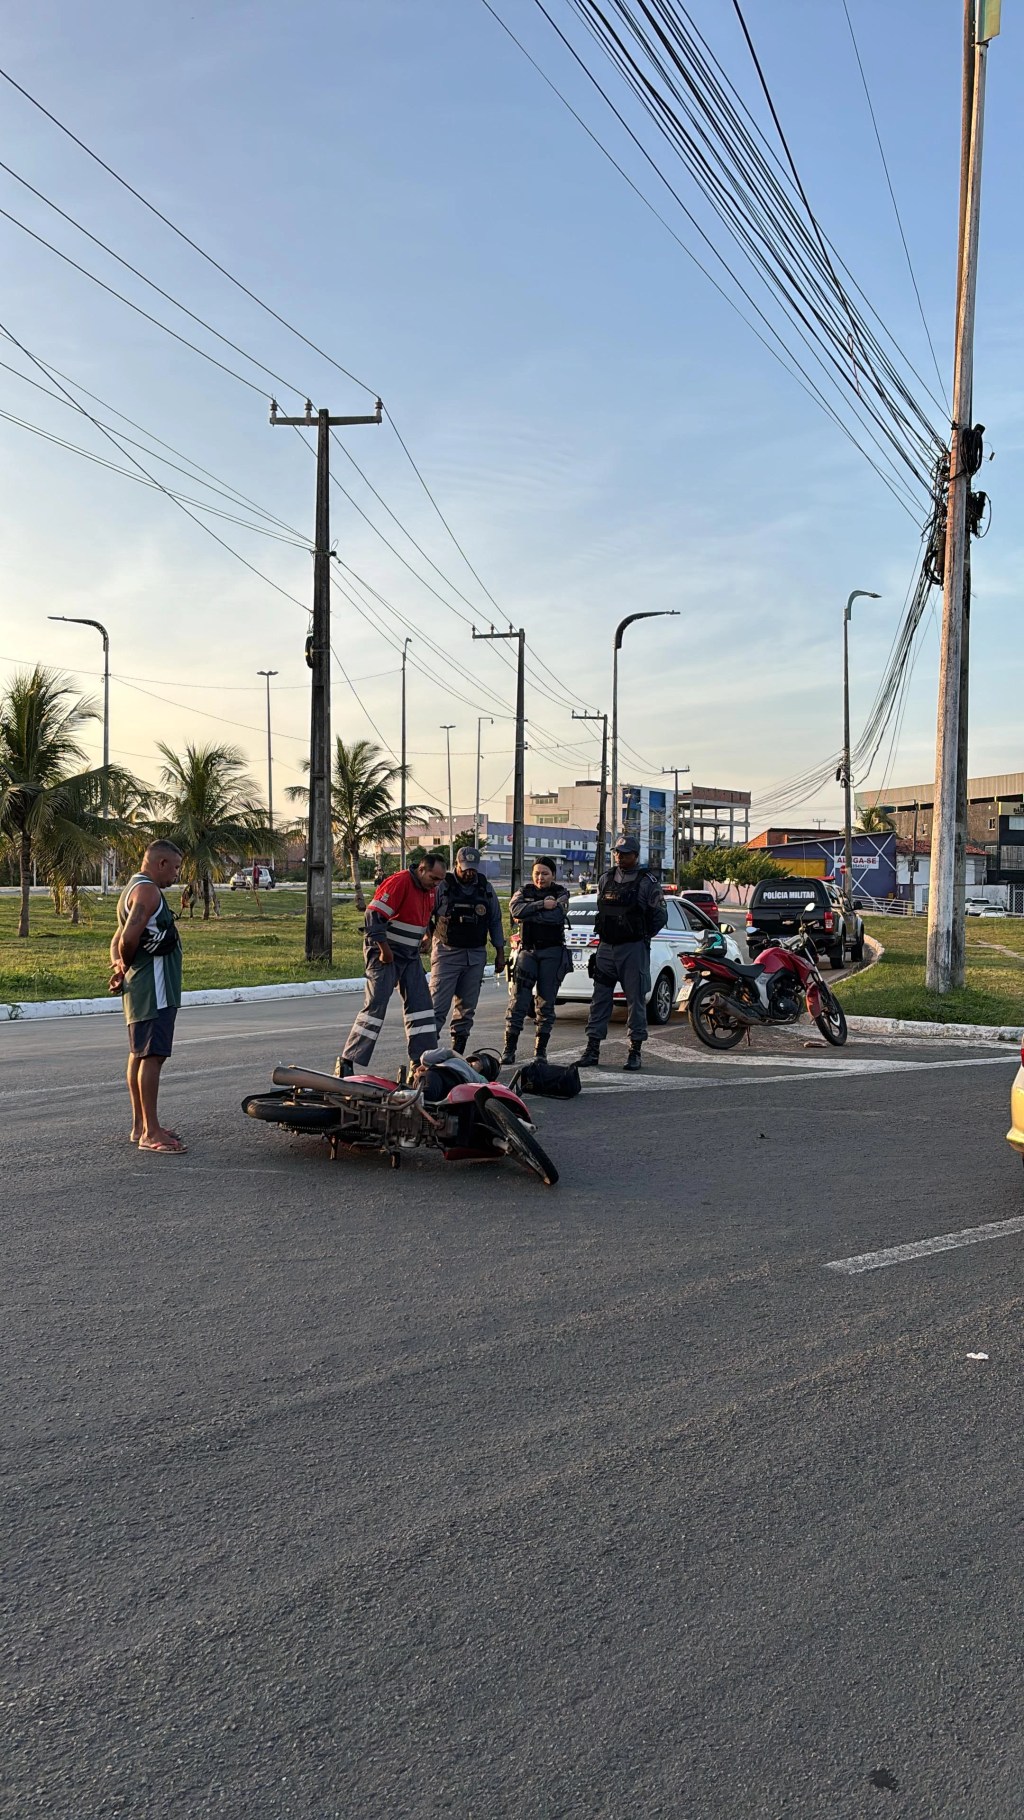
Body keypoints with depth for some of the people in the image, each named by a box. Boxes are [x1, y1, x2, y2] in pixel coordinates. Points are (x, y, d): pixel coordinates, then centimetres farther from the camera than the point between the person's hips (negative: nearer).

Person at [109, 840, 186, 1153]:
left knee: (140, 1054, 14)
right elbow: (129, 938, -25)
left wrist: (120, 966, -1)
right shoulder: (148, 890, -14)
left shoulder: (134, 888, 19)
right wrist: (127, 965, -6)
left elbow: (118, 941, 18)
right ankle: (150, 1132, -10)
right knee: (152, 1055, -11)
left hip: (142, 987, 11)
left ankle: (140, 1125, 21)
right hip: (154, 987, -11)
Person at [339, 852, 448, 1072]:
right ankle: (347, 1062, -6)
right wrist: (385, 950, -18)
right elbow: (374, 915, -23)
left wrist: (421, 940, 14)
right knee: (375, 1006, -11)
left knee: (420, 1004, 6)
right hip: (385, 953, -8)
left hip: (410, 955, 8)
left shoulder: (430, 889, 8)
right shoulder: (399, 882, -20)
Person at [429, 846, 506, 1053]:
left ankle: (457, 1053, 16)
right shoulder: (442, 886, -5)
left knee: (467, 1007, 8)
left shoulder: (486, 888, 9)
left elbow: (495, 921, 14)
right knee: (438, 1006, -10)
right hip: (447, 953, -4)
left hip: (476, 956, 4)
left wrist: (500, 953, 11)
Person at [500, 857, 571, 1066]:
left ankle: (540, 1051, 11)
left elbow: (557, 915, -15)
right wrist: (542, 905, -18)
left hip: (552, 952, -1)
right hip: (528, 951, 1)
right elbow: (515, 909, -13)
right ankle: (509, 1050, -4)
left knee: (546, 1002, 3)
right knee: (519, 1001, -6)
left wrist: (527, 915, -12)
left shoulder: (560, 893, 5)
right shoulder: (525, 892, 10)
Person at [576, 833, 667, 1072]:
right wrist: (603, 933, 12)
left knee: (636, 1000, 1)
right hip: (606, 947, 5)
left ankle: (635, 1051, 8)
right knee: (599, 998, 4)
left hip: (633, 949, -5)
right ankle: (592, 1050, 8)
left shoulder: (647, 882, -4)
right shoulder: (605, 880, 11)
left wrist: (642, 936, 0)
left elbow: (660, 916, -1)